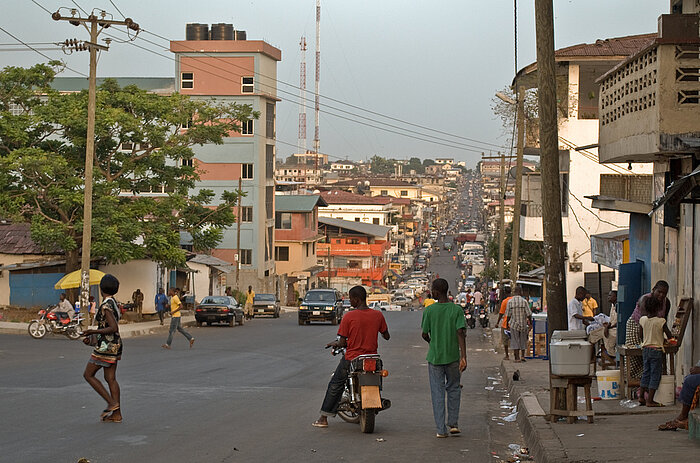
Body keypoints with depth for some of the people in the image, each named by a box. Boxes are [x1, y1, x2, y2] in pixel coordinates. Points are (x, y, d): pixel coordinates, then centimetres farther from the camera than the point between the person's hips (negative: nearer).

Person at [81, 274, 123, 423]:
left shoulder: (106, 306, -18)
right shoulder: (114, 303, 11)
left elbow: (114, 328, -25)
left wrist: (93, 332, -23)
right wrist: (91, 338, 18)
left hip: (106, 346, -9)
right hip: (114, 344, 9)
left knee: (88, 375, 2)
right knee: (111, 378, 9)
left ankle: (111, 403, -5)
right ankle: (117, 414, 8)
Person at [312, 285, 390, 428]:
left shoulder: (349, 316, -13)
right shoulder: (378, 315, -3)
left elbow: (342, 343, -11)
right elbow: (387, 336, 9)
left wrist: (334, 344, 11)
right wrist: (380, 333, 32)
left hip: (351, 359, -3)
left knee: (335, 385, 14)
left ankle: (324, 418, 17)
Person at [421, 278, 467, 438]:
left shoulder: (429, 311, -6)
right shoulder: (457, 310, -5)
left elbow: (424, 334, 0)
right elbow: (461, 333, -12)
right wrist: (463, 357, -14)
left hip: (434, 357, -1)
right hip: (453, 357, 1)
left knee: (437, 392, 3)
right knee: (453, 389, 18)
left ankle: (441, 429, 1)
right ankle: (453, 423, 15)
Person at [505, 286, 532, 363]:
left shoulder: (510, 302, -6)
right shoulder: (524, 301, -8)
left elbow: (508, 315, -4)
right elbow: (528, 314, -8)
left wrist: (507, 324, 8)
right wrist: (530, 323, 3)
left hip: (514, 324, 0)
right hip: (523, 324, 0)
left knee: (515, 341, 5)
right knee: (523, 341, 17)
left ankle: (517, 358, 3)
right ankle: (523, 356, 14)